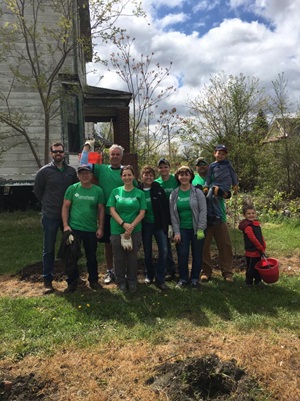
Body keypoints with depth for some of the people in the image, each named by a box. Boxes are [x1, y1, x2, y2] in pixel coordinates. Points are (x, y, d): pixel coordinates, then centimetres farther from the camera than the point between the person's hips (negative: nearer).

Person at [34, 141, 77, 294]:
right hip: (50, 215, -3)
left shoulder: (71, 171, 2)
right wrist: (48, 204, 5)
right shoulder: (44, 171, -6)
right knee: (49, 249, 4)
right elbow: (37, 190, 3)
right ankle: (47, 280, 14)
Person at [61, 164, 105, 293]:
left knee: (92, 257, 13)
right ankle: (72, 282, 22)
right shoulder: (72, 189, -3)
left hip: (91, 230, 1)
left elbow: (101, 210, 4)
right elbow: (65, 207, -2)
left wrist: (101, 228, 0)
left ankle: (93, 280, 30)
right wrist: (65, 225, -9)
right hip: (74, 229, -1)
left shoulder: (98, 191, 0)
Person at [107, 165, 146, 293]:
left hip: (135, 230, 0)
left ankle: (132, 281, 26)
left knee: (132, 257, 8)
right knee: (119, 257, 9)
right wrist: (124, 224, -16)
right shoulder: (115, 191, 2)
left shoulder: (139, 193, 1)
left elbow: (142, 212, -3)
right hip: (117, 230, 0)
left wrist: (131, 227, -15)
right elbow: (112, 210, -3)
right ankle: (121, 281, 26)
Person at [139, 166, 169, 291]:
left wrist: (168, 224, -6)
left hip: (159, 224, 0)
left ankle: (160, 279, 6)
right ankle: (149, 275, 32)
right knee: (147, 252, 12)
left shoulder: (158, 189, -3)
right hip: (145, 225, 0)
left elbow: (166, 207, -3)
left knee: (164, 251, -6)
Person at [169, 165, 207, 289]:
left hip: (196, 229, -1)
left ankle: (195, 278, 24)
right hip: (182, 229, 1)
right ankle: (183, 278, 19)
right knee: (182, 254, 0)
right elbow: (173, 214, 2)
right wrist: (176, 232, -4)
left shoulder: (197, 192, -3)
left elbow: (203, 211, -7)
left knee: (197, 254, 7)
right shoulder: (174, 194, 2)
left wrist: (200, 229, -12)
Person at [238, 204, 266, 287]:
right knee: (251, 268, 3)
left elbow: (261, 236, 14)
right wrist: (261, 248, -16)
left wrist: (264, 247, 8)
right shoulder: (247, 226, -20)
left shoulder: (256, 223, 9)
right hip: (251, 252, -9)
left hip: (258, 251, 9)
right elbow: (253, 239, -22)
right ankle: (249, 283, 16)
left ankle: (258, 281, 35)